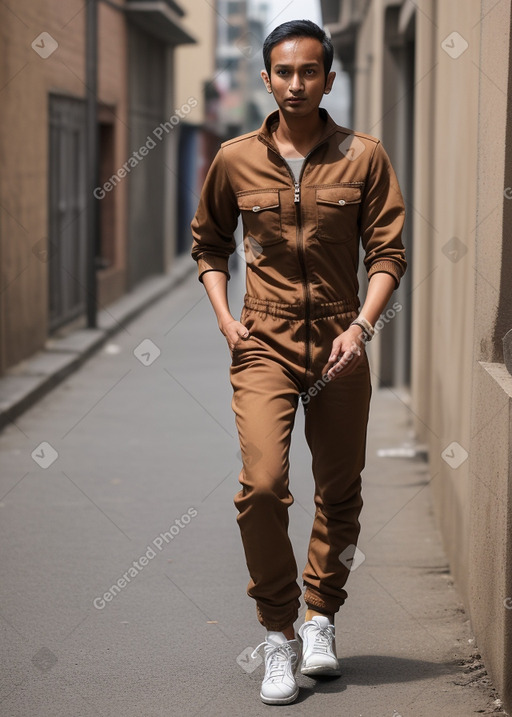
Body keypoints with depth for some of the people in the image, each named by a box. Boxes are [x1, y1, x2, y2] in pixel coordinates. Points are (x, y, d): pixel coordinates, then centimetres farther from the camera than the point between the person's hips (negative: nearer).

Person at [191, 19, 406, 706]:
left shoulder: (364, 157, 0)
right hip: (263, 345, -1)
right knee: (262, 485, -15)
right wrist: (224, 316, 3)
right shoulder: (235, 160, 3)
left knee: (340, 493, 8)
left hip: (339, 346, 1)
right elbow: (209, 244, 17)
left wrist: (360, 326, -14)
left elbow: (388, 252, 0)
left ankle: (321, 617, 29)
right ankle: (278, 635, -1)